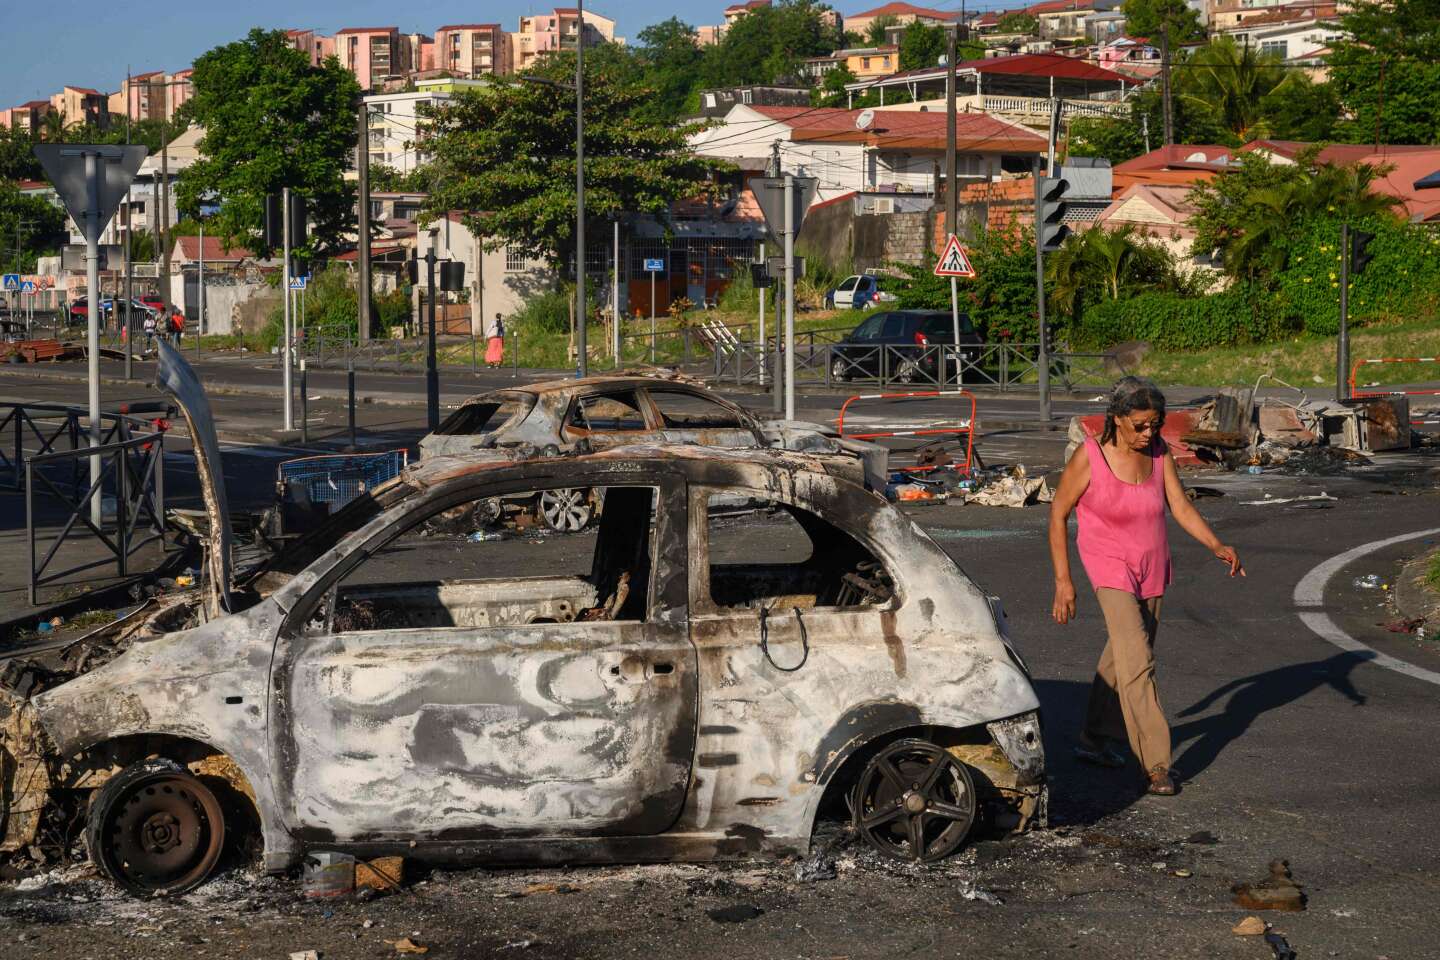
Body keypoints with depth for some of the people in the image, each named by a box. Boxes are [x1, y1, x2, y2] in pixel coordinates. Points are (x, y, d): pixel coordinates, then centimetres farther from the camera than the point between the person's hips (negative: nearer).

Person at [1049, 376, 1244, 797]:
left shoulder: (1158, 452, -3)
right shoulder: (1089, 457, -17)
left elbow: (1181, 506, -5)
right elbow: (1058, 514, -9)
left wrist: (1216, 546, -21)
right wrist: (1062, 580, -11)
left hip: (1152, 572, 6)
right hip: (1111, 571, -6)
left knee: (1123, 657, 18)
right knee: (1137, 664, -15)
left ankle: (1093, 739, 35)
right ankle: (1155, 766, -14)